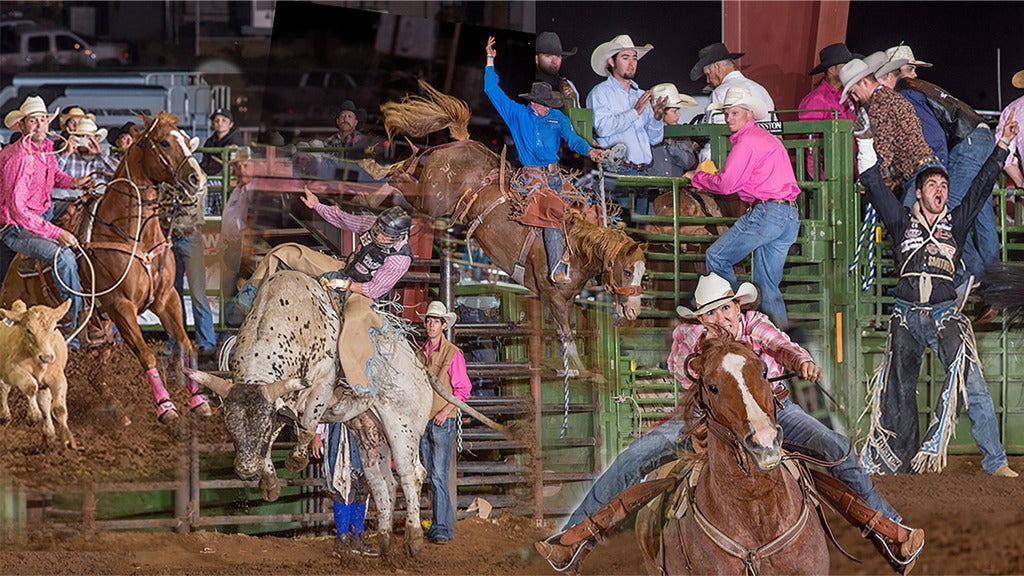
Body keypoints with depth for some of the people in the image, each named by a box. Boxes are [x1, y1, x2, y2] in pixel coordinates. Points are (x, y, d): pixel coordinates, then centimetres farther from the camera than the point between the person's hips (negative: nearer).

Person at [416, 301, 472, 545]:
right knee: (431, 476, 7)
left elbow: (463, 388, -5)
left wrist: (445, 411, -15)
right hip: (422, 421, 6)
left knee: (439, 476, -11)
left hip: (442, 421, -6)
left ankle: (442, 528, -11)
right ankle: (440, 526, 12)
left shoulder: (453, 353, -4)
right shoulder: (420, 354, 13)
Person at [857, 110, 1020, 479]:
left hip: (946, 314, -1)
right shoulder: (902, 221, 12)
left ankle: (995, 462, -14)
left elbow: (982, 186, 11)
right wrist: (868, 146, 4)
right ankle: (896, 460, 19)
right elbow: (874, 185, 9)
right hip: (906, 316, 1)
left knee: (970, 382, -12)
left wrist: (1002, 147, 5)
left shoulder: (956, 223, 13)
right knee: (898, 389, 7)